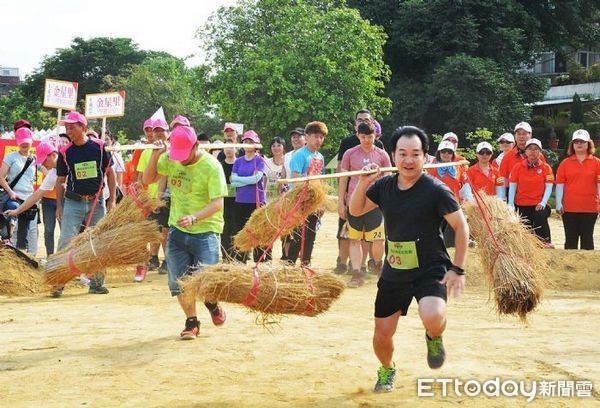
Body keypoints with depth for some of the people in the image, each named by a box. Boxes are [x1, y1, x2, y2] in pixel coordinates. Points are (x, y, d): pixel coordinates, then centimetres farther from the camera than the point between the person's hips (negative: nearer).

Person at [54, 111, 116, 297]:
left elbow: (110, 173, 6)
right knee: (66, 242, -9)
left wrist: (112, 198, 2)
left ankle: (96, 283, 18)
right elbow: (60, 181, 7)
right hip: (73, 203, -1)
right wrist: (59, 206, 3)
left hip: (97, 202, 1)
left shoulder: (99, 146, -1)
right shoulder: (65, 152, 1)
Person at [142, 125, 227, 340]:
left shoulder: (211, 166, -17)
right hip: (177, 229, 4)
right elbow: (147, 180, 5)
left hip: (205, 231, -4)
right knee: (179, 282, 4)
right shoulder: (170, 159, -2)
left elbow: (218, 203, -21)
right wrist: (155, 155, -11)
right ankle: (191, 322, 23)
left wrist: (194, 218, -37)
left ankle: (212, 302, 24)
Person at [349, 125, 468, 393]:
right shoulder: (384, 186, 0)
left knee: (433, 318, -32)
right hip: (393, 273, 4)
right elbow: (355, 211, 10)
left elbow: (461, 227, -11)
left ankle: (434, 338, 6)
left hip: (431, 270, -4)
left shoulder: (436, 190, -15)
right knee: (382, 335, 9)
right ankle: (387, 370, 43)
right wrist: (363, 182, -7)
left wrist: (457, 269, -17)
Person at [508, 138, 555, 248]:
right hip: (521, 205, 2)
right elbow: (512, 186, 3)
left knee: (540, 216, -30)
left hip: (538, 205, -2)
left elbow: (549, 187, -2)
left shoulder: (546, 167, 4)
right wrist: (511, 205, -8)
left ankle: (546, 242, -18)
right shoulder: (518, 167, 6)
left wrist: (543, 203, -17)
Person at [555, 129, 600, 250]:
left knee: (587, 239, 7)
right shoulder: (565, 163, 4)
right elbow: (559, 184, 4)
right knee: (570, 239, 6)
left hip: (590, 208, -1)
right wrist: (558, 203, -3)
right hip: (569, 208, 1)